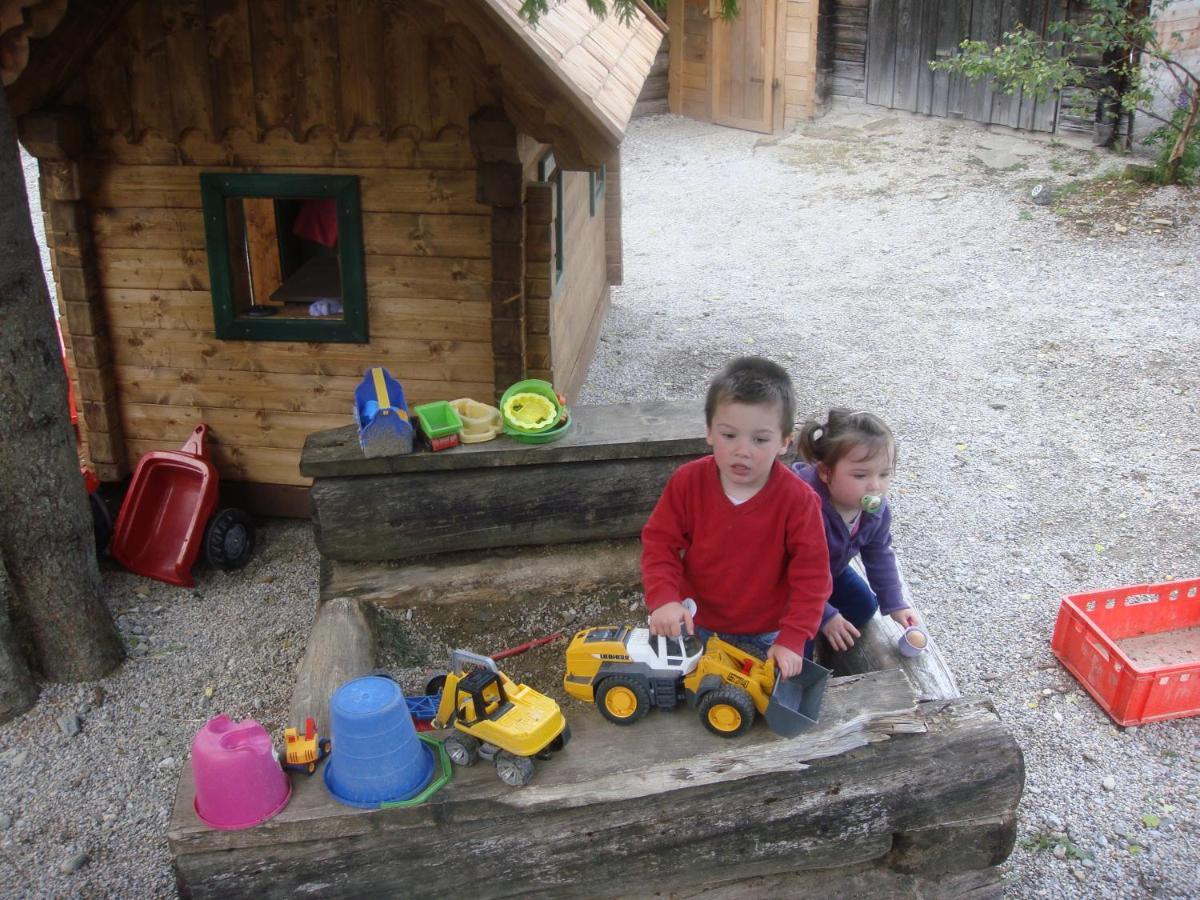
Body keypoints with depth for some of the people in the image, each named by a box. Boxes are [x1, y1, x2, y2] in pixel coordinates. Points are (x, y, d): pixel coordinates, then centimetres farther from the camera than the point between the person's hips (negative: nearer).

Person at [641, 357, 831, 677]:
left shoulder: (798, 500, -21)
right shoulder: (688, 482, -16)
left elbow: (811, 575, -16)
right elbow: (659, 542, -10)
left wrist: (792, 639, -21)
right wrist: (663, 598, -25)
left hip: (767, 636, -1)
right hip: (696, 627, 2)